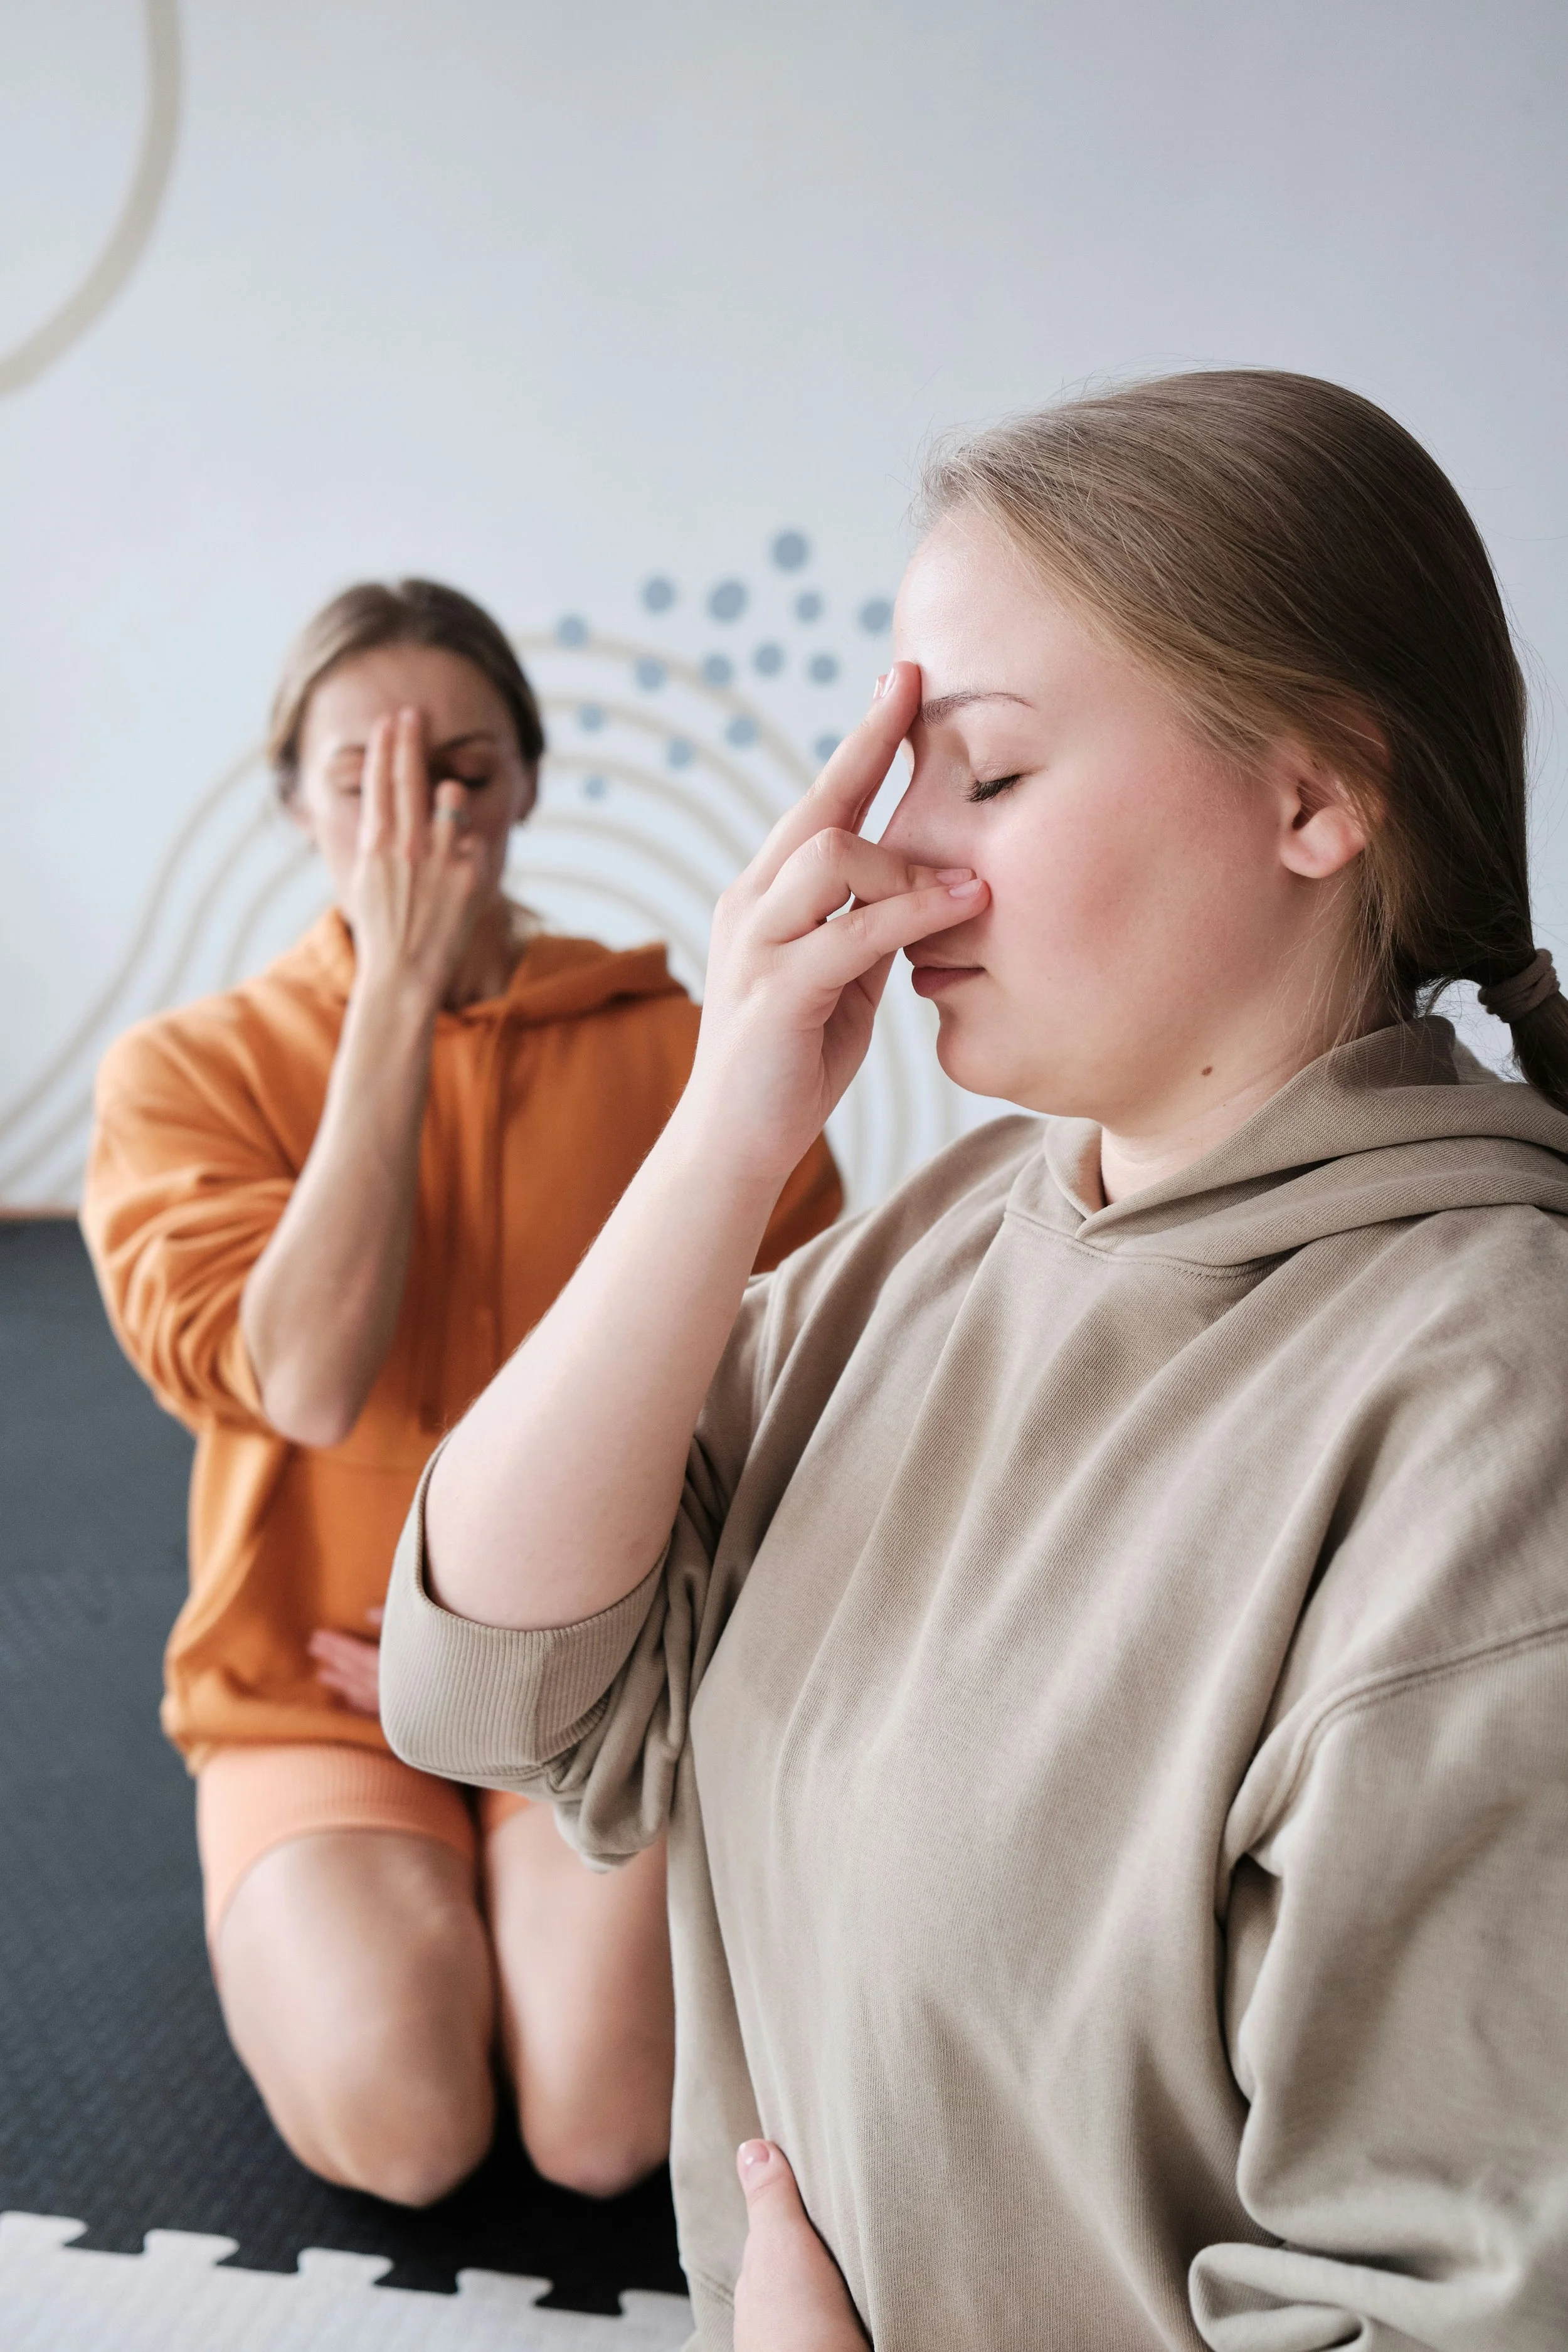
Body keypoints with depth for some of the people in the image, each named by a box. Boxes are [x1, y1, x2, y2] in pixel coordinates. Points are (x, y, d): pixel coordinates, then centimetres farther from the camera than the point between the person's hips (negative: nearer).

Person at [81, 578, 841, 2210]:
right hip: (317, 1688, 0)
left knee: (605, 2125, -21)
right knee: (403, 2126, -22)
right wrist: (397, 990, -20)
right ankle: (319, 1903, 11)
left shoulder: (678, 1051, -3)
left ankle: (522, 1887, 11)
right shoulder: (189, 1069, -4)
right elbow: (308, 1382, -21)